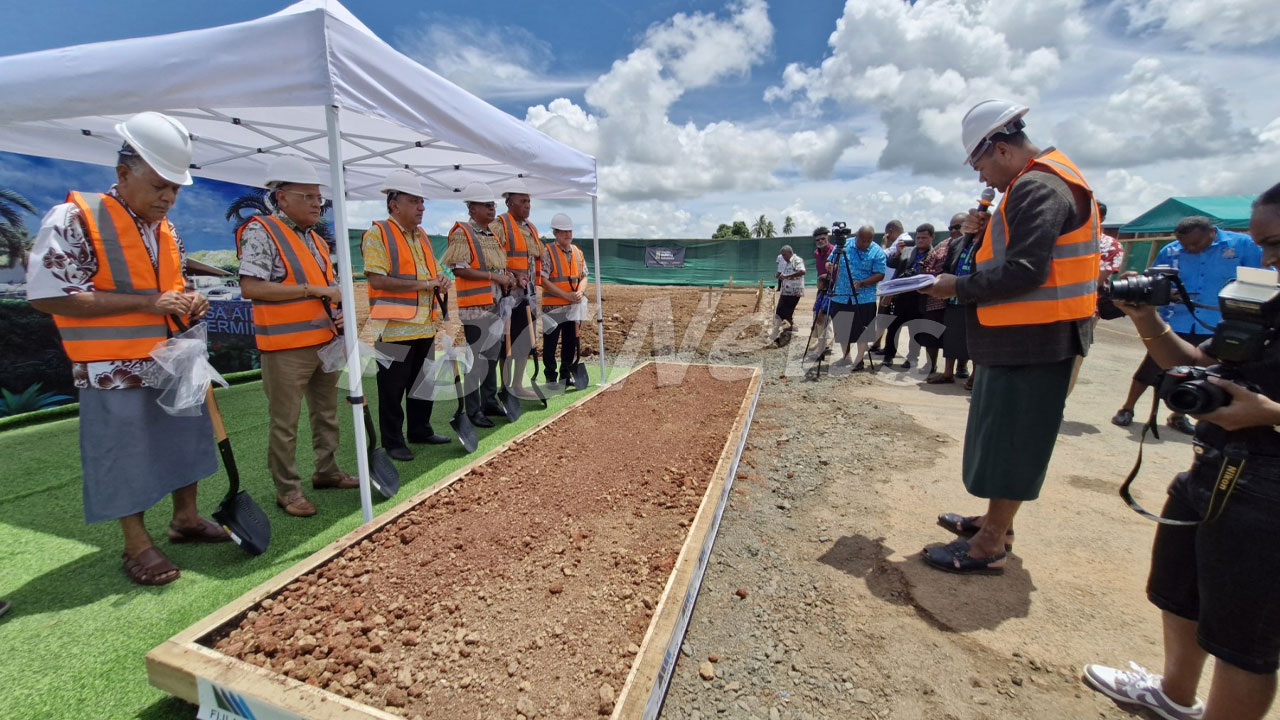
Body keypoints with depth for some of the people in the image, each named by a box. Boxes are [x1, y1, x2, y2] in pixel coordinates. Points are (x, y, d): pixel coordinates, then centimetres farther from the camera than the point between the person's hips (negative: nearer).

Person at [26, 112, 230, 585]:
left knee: (186, 440, 15)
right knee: (126, 457, 4)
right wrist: (146, 302, -22)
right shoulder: (74, 220, -12)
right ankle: (137, 545, 19)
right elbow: (47, 295, -18)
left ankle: (186, 520, 32)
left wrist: (189, 302, -2)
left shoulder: (166, 229, 10)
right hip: (116, 373, -7)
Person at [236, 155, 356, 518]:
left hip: (325, 342, 8)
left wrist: (339, 311, 2)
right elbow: (250, 287, -19)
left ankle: (326, 471, 32)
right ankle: (287, 489, 14)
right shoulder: (261, 232, -10)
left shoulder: (316, 239, 15)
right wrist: (313, 289, -20)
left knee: (327, 413, 17)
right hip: (287, 348, -8)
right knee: (285, 423, 1)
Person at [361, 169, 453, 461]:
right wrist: (422, 284, -17)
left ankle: (420, 430, 31)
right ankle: (392, 441, 14)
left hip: (425, 326, 8)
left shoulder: (421, 236, 16)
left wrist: (440, 279, 0)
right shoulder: (378, 234, -8)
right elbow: (377, 280, -17)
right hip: (395, 327, -7)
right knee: (393, 388, 2)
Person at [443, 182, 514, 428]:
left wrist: (508, 277, 3)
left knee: (493, 355, 14)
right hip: (475, 307, -8)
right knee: (477, 359, -3)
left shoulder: (493, 235, 16)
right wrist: (493, 276, -18)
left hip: (496, 305, 8)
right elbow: (459, 269, -17)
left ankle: (489, 402, 26)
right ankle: (473, 410, 7)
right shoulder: (462, 233, -8)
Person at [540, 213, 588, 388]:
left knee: (571, 342, 13)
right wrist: (567, 295, -19)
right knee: (550, 344, 2)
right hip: (553, 306, -5)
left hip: (573, 307, 6)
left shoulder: (577, 251, 9)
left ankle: (566, 376, 27)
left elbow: (584, 276, 15)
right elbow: (544, 281, -15)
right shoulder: (547, 252, -8)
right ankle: (551, 378, 14)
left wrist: (579, 292, -7)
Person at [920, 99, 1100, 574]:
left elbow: (1024, 271, -24)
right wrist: (984, 232, 6)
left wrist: (959, 288, -14)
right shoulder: (1042, 183, 18)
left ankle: (988, 548, 9)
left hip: (1033, 341, -10)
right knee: (1004, 437, 18)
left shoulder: (1038, 188, -16)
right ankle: (996, 522, 32)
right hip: (1023, 337, 10)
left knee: (1010, 440, -3)